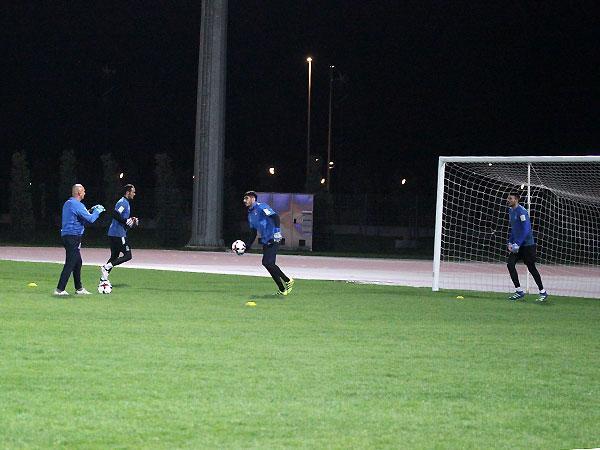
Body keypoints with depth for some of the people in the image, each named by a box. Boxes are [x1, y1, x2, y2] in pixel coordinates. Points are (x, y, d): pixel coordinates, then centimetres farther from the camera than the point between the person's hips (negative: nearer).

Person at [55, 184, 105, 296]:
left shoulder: (67, 204, 16)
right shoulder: (77, 205, -15)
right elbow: (90, 219, -16)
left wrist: (91, 211, 20)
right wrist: (97, 211, 1)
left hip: (67, 235, 10)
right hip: (73, 237, -10)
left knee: (77, 263, 18)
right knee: (70, 264, -9)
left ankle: (79, 288, 24)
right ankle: (60, 289, -12)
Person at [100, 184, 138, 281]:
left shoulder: (126, 203, 21)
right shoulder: (123, 202, -12)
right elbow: (115, 214, -25)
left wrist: (131, 220, 14)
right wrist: (127, 221, -19)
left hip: (113, 234, 10)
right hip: (119, 235, -10)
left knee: (114, 256, 13)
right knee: (127, 255, -9)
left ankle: (103, 279, 12)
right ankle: (106, 267, -15)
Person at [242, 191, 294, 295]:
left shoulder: (261, 207, -7)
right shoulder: (250, 214, 20)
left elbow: (275, 216, -20)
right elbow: (253, 233, 25)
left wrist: (277, 231, -32)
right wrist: (247, 246, 18)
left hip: (273, 239, -9)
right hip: (265, 241, 9)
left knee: (267, 263, -17)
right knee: (269, 264, 3)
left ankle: (288, 280, -4)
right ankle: (282, 289, 9)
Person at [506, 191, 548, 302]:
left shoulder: (521, 212, -17)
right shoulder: (511, 211, 10)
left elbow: (526, 230, -23)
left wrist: (517, 244, -23)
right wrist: (510, 242, 12)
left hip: (527, 244, -8)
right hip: (517, 245, 8)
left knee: (531, 268, -2)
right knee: (510, 264, -5)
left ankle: (543, 292, 11)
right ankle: (519, 291, 2)